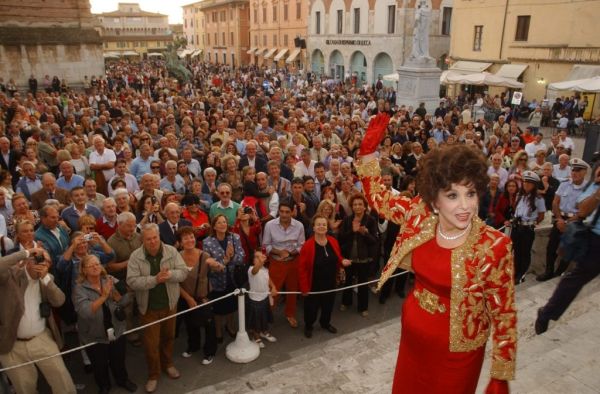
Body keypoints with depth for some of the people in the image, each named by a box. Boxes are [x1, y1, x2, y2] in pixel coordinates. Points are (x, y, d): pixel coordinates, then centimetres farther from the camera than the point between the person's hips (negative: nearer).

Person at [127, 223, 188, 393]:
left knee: (168, 337, 21)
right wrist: (155, 279, -31)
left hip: (169, 304, 2)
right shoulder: (135, 256, -13)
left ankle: (168, 364, 44)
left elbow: (183, 272, -11)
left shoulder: (171, 251, -9)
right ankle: (153, 375, 27)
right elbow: (132, 281, -21)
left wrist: (170, 274, -30)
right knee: (151, 342, 7)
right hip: (148, 307, -2)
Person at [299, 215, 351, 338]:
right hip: (314, 284, -5)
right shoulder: (307, 245, -21)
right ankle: (308, 326, 39)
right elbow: (302, 268, -16)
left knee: (328, 304, 21)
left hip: (330, 282, 5)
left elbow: (337, 260, 11)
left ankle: (325, 323, 49)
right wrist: (304, 287, -16)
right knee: (312, 307, 11)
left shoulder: (333, 242, -5)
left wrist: (342, 262, -12)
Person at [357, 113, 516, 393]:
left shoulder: (494, 246, -23)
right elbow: (376, 195, 2)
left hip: (456, 349, -4)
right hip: (412, 335, 4)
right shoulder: (420, 216, -13)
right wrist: (369, 148, -8)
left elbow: (503, 312, -14)